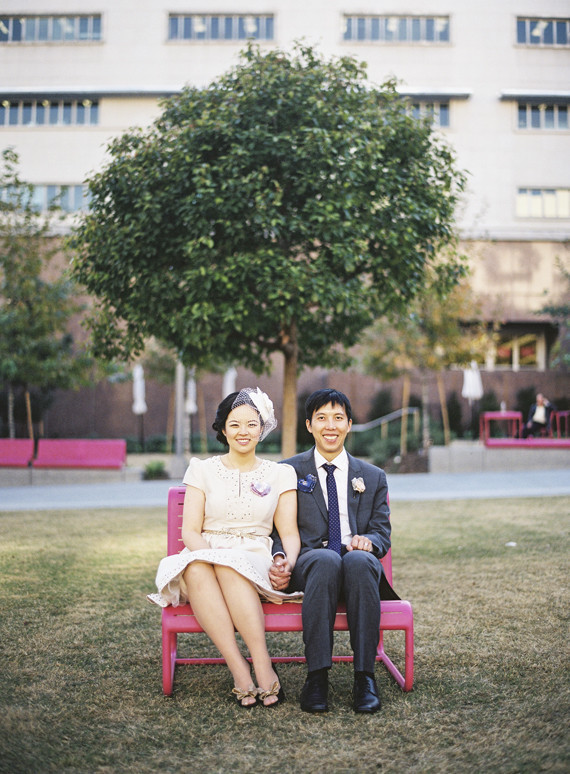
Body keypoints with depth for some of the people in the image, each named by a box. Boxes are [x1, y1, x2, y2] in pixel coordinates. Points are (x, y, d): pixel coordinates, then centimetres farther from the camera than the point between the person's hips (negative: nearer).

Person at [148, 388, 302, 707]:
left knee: (230, 566, -36)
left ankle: (263, 667, -38)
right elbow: (190, 531, 4)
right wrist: (211, 555, -18)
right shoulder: (202, 469, 13)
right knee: (196, 568, -36)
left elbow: (289, 532, 9)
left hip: (256, 564, 0)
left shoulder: (280, 474, 14)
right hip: (205, 555, 1)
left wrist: (288, 562, -14)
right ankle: (240, 670, -39)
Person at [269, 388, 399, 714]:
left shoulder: (373, 477, 19)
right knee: (326, 560, -38)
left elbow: (383, 534, 15)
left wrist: (367, 540, -10)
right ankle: (317, 676, -33)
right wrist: (279, 559, -12)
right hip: (308, 563, -1)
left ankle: (365, 676, -30)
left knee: (359, 560, -36)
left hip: (359, 561, 1)